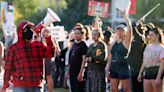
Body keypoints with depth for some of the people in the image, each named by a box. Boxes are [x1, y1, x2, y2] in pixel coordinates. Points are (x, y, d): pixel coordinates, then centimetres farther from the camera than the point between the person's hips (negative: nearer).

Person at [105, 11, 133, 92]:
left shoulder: (126, 42, -3)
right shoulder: (113, 44, 14)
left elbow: (129, 28, -17)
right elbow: (110, 58, 16)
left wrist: (125, 16, -15)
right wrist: (107, 69, 10)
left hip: (123, 67, -6)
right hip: (113, 67, 6)